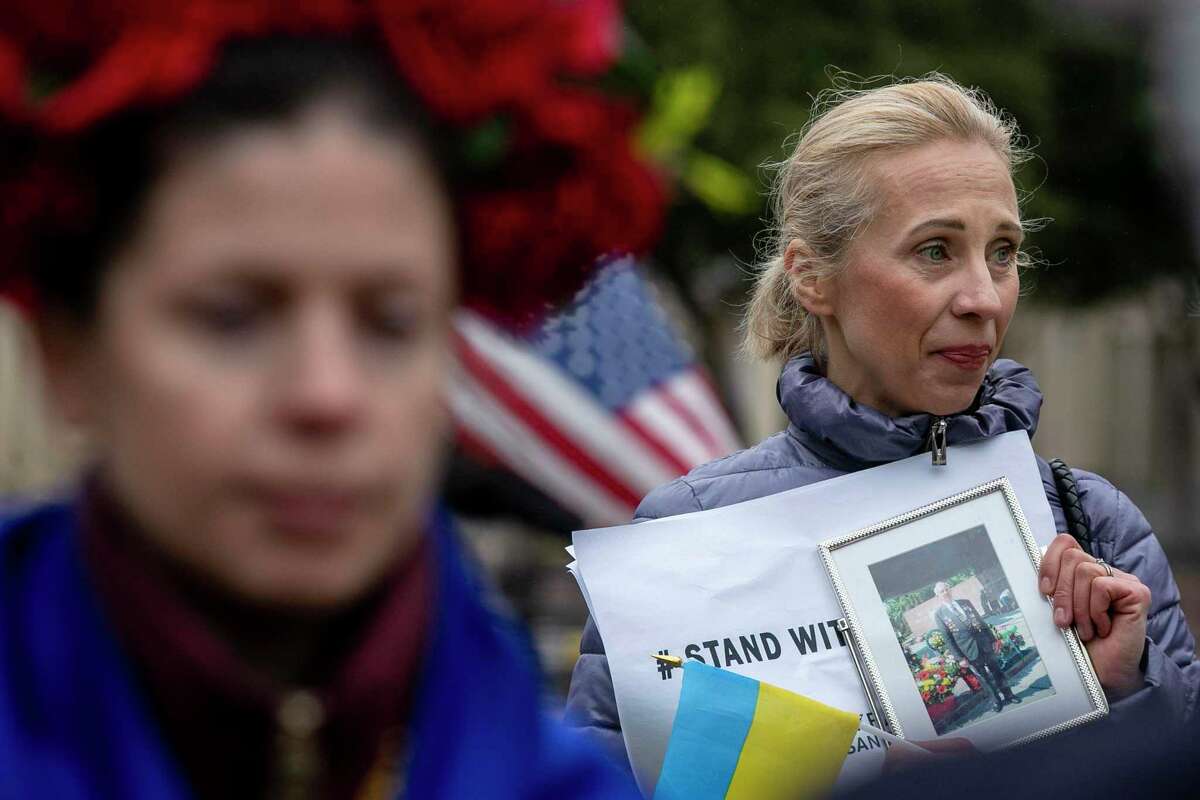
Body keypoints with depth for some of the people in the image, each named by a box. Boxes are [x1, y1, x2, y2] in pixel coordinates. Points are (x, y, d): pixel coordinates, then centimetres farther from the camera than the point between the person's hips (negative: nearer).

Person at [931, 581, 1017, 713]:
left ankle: (1008, 695, 27)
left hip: (985, 643, 3)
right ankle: (997, 700, 22)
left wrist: (994, 639, 7)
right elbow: (947, 637, -5)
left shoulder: (965, 602, 7)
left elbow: (982, 622, 11)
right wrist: (960, 657, -8)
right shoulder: (939, 613, -4)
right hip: (969, 650, -3)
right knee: (986, 677, 7)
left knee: (997, 671, 12)